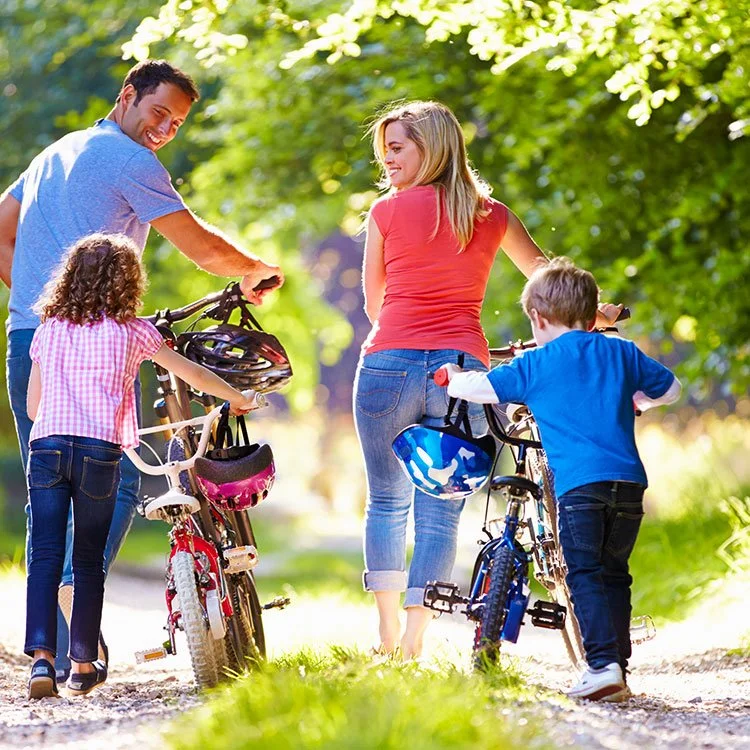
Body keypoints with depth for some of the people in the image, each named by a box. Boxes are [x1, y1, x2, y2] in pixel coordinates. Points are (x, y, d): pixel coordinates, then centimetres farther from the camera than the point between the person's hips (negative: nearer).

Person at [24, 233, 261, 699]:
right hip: (100, 450, -2)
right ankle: (84, 665, 13)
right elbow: (192, 374, 16)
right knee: (89, 560, 8)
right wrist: (239, 398, 32)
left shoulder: (49, 330, 17)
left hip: (47, 446, 2)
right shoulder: (131, 330, 9)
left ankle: (42, 657, -16)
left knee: (45, 556, -1)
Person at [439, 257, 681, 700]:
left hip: (578, 482, -4)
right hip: (629, 481, 4)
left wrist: (453, 377, 28)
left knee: (584, 574, -4)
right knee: (614, 574, 13)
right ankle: (620, 670, 12)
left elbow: (476, 388, 6)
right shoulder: (623, 354, 18)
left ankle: (604, 664, -18)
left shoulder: (537, 364, 6)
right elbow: (671, 389, 30)